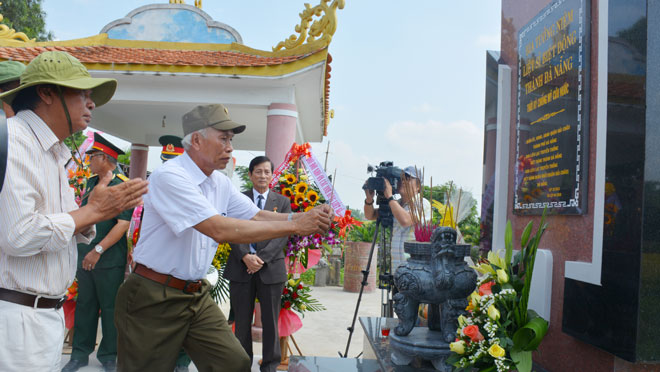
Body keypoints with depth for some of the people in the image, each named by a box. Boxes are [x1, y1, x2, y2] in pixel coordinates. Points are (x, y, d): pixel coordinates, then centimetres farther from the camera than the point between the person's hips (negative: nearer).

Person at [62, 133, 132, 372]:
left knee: (109, 308, 3)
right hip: (85, 255, 6)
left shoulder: (123, 186, -11)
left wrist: (98, 250, -19)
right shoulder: (91, 182, 11)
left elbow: (123, 224, -17)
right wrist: (80, 249, 12)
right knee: (84, 305, 12)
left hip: (110, 260, -6)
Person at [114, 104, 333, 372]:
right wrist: (295, 226, -27)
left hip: (198, 295, 7)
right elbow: (220, 230, -29)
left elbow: (256, 216, 8)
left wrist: (304, 217, -11)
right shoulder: (169, 176, -21)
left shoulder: (220, 183, 6)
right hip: (154, 299, -7)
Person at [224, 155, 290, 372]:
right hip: (241, 267, 0)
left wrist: (262, 258, -13)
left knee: (270, 321, 5)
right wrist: (245, 256, -15)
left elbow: (282, 235, -1)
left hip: (271, 268, 0)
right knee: (242, 321, 7)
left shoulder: (282, 202, 8)